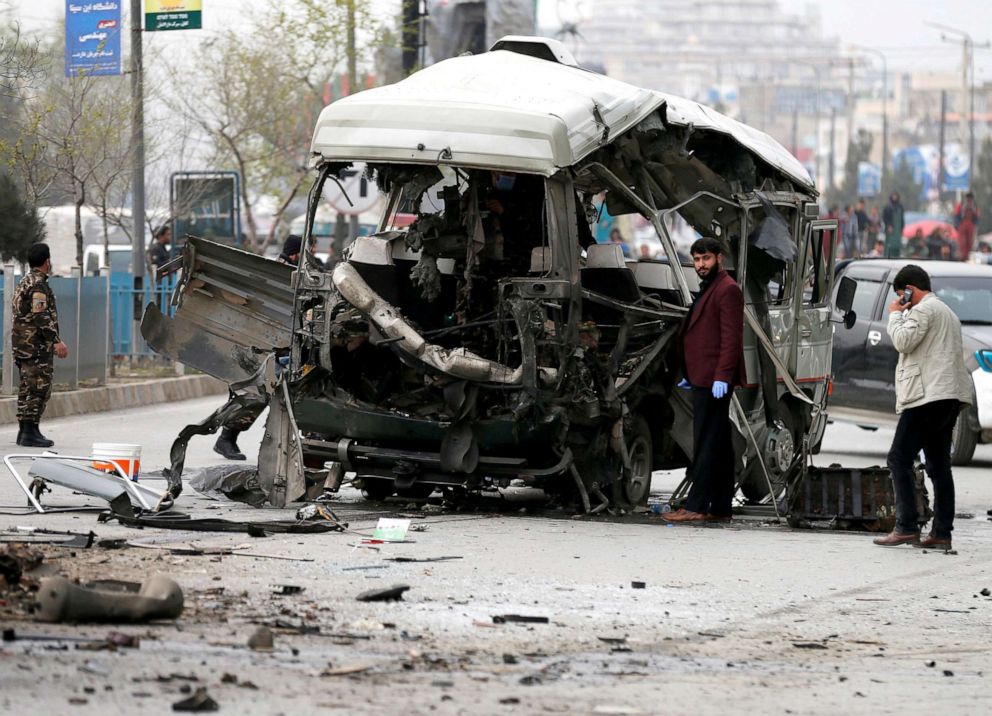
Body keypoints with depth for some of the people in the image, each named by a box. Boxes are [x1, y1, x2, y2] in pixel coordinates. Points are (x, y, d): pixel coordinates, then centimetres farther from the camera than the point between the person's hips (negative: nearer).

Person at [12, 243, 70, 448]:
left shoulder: (24, 283, 17)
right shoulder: (38, 285, -14)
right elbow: (41, 317, -21)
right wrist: (56, 341, -23)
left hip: (22, 344, 10)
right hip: (37, 345, -10)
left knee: (27, 388, 13)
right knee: (38, 389, -9)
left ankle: (24, 431, 16)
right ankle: (30, 432, -11)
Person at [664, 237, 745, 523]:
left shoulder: (727, 290, -10)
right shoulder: (707, 289, 22)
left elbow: (731, 337, -17)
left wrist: (722, 376, -23)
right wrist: (690, 375, 25)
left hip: (715, 380, -11)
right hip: (704, 379, 11)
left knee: (708, 445, -11)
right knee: (718, 445, 10)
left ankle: (696, 507, -13)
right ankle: (720, 508, 12)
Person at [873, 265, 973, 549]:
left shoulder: (923, 310, -6)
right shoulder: (947, 312, 26)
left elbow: (903, 341, -15)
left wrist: (895, 315, -2)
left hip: (927, 396, -10)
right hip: (950, 398, 10)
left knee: (899, 459, -9)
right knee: (939, 465, 9)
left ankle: (907, 527, -16)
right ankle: (942, 532, 4)